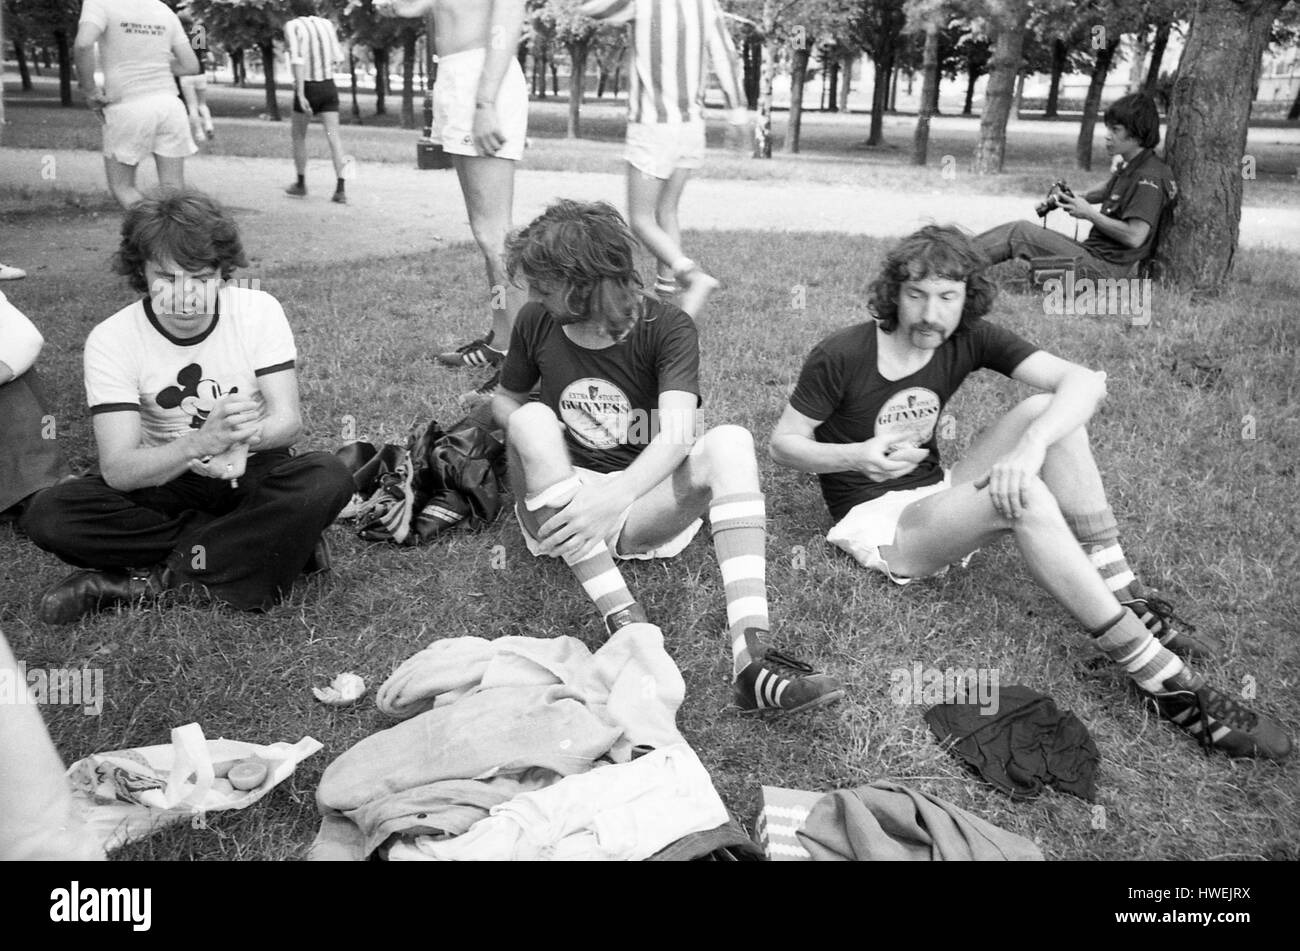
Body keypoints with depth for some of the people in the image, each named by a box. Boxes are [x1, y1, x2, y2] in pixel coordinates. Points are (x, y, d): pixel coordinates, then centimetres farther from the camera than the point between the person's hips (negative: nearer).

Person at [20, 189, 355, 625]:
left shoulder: (259, 310, -12)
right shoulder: (111, 340, -15)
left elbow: (288, 420, -14)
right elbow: (117, 470, -22)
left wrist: (244, 436, -39)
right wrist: (202, 442, -42)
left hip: (253, 473, 0)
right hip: (165, 481, 1)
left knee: (328, 478, -33)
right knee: (46, 514, -25)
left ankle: (156, 578, -22)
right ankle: (266, 546, -22)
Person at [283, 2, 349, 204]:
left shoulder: (292, 26, -8)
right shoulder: (327, 24, 6)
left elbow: (297, 60, -21)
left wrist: (300, 95, -24)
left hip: (307, 90, -3)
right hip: (328, 87, 3)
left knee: (298, 135, 16)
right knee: (333, 137, -4)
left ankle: (301, 184, 23)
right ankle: (340, 189, -17)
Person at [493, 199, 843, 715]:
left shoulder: (666, 328, -11)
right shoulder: (536, 322, -3)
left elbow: (676, 436, -25)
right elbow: (506, 400, 13)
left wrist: (610, 498, -42)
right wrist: (540, 451, -9)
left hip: (643, 504, -1)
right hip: (558, 508, 2)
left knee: (730, 441, -28)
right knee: (533, 420, -27)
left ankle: (751, 653, -43)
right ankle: (624, 621, -36)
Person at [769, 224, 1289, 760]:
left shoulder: (971, 339, -5)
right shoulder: (840, 357, -15)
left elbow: (1086, 381, -17)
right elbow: (783, 444, -8)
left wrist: (1031, 444, -38)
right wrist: (857, 456, -26)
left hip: (936, 498, 5)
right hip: (874, 523, -5)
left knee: (1047, 411, -17)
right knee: (1023, 495, -32)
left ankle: (1125, 601, -17)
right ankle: (1165, 681, -30)